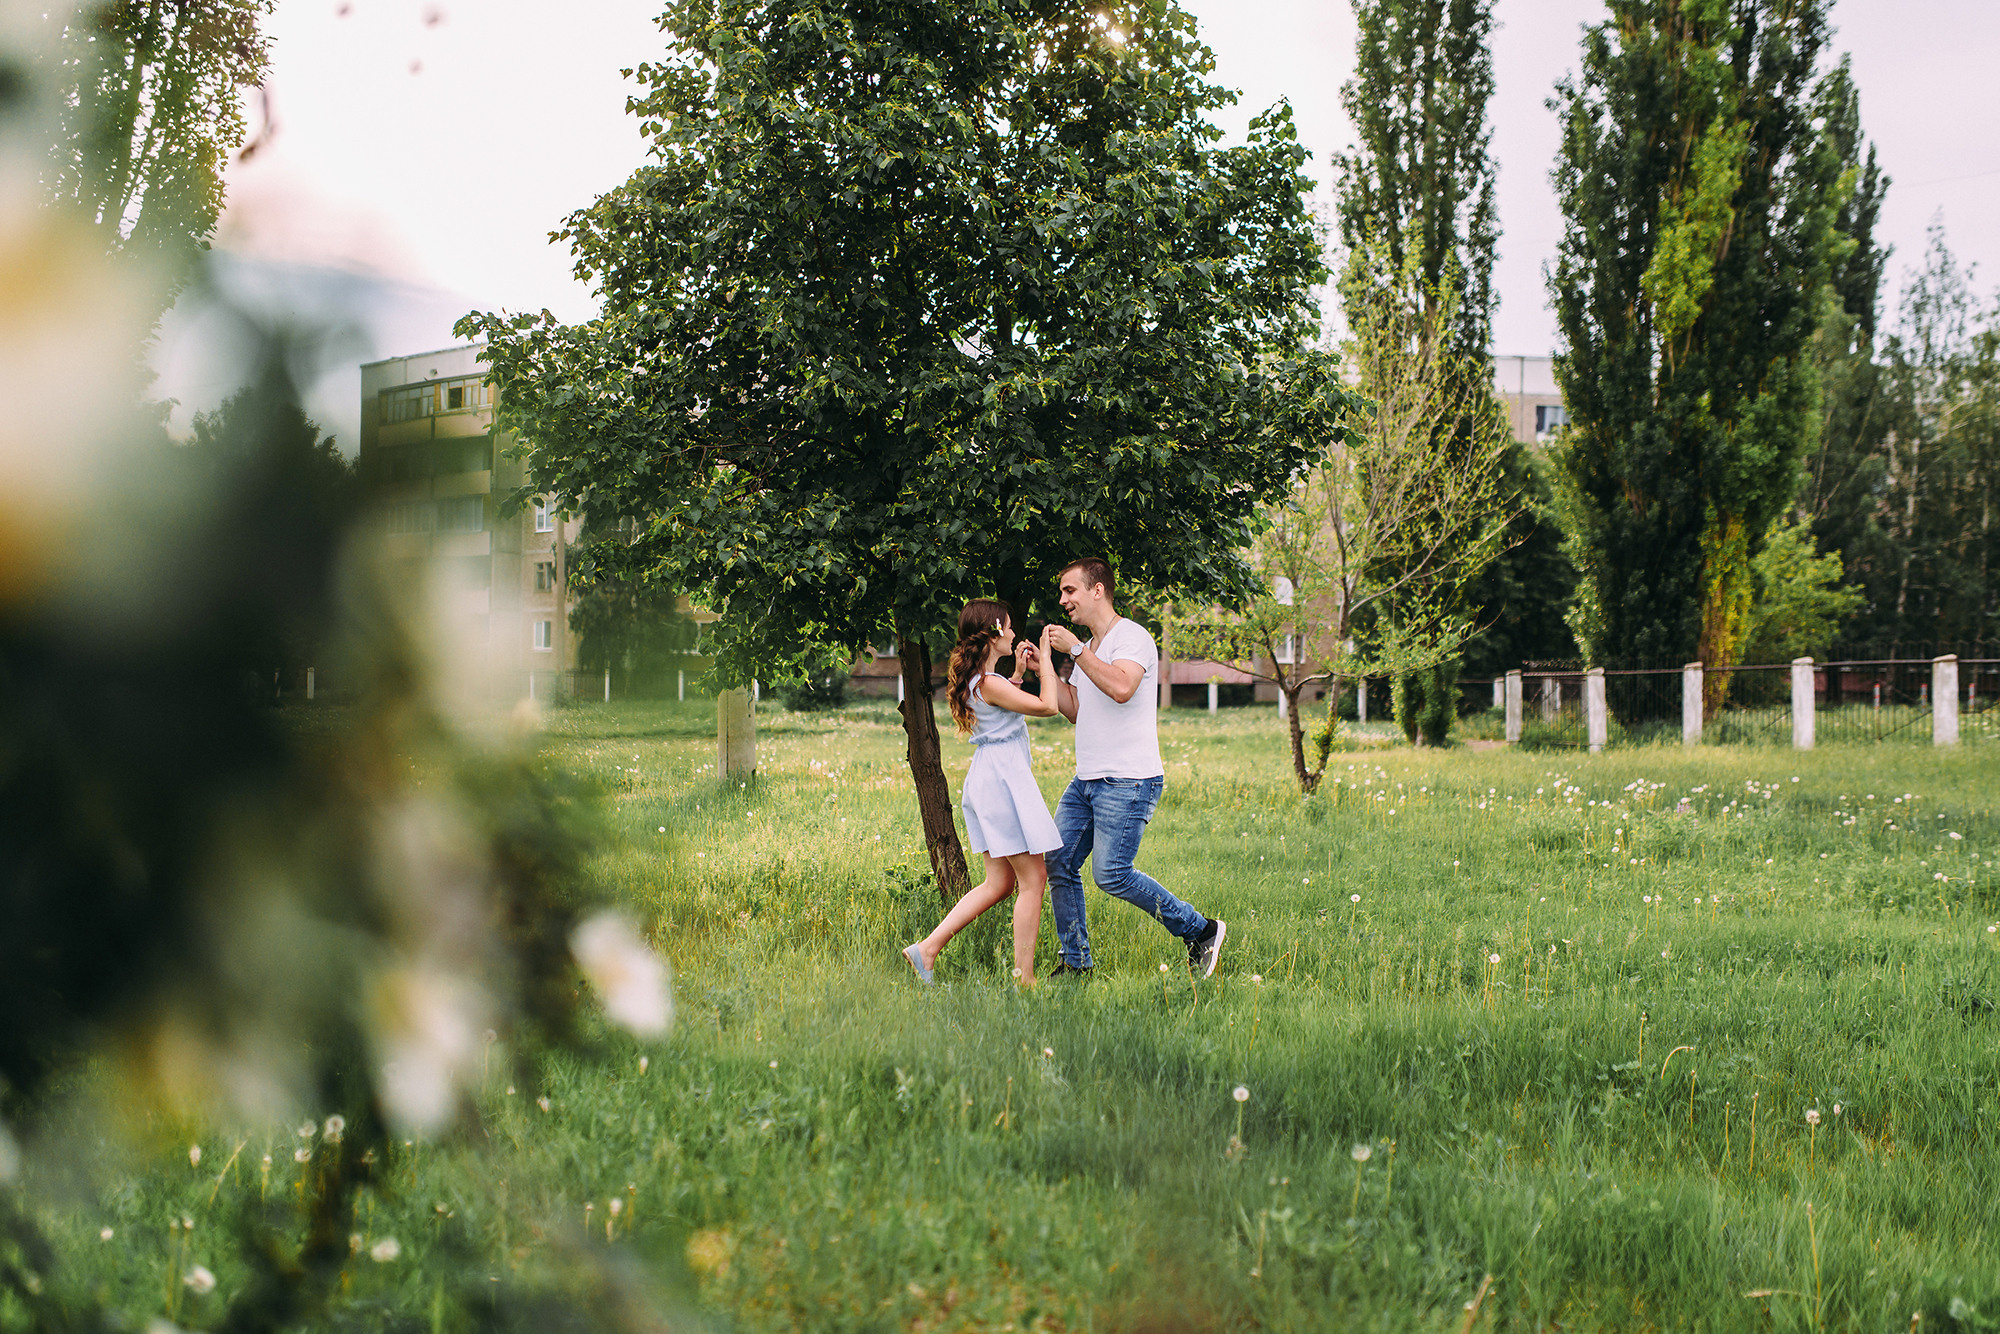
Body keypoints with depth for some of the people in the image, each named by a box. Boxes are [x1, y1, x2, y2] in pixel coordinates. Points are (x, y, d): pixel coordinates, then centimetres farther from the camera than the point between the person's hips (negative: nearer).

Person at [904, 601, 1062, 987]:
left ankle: (927, 948, 9)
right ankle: (1025, 977, -3)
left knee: (999, 882, 12)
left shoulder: (976, 679, 12)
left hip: (987, 778, 10)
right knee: (1033, 879, -4)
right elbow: (1047, 706, -18)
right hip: (1003, 778, -10)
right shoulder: (989, 683, -17)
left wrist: (1018, 671, 23)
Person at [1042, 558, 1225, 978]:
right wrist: (1044, 667, 10)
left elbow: (1121, 688, -28)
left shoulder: (1131, 637, -10)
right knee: (1058, 864, 4)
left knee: (1111, 875, -13)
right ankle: (1075, 963, 13)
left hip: (1128, 781, -9)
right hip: (1087, 780, 9)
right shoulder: (1089, 648, 19)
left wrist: (1074, 649, -23)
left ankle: (1201, 931, 0)